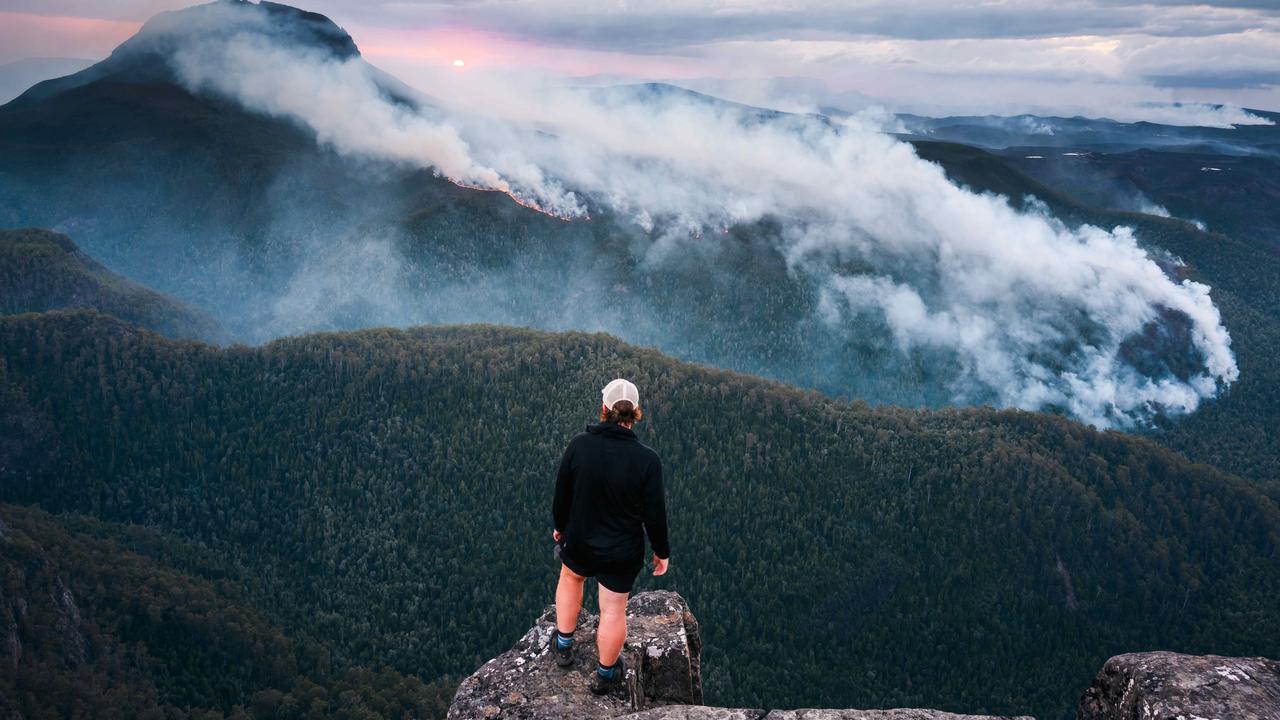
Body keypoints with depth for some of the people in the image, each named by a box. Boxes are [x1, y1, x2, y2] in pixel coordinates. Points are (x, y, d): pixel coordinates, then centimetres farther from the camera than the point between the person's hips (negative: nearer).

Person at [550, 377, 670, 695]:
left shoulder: (578, 445, -19)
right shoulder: (647, 460, -23)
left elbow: (561, 495, -7)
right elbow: (654, 514, -15)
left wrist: (559, 526, 13)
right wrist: (662, 552, 2)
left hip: (579, 539, 2)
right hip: (623, 550, -2)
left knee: (570, 577, 33)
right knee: (614, 610, 17)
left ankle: (564, 646, 46)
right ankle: (605, 674, 38)